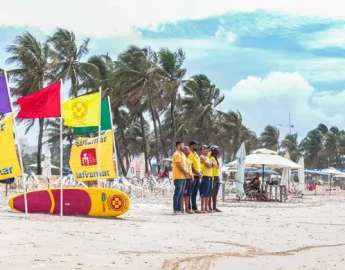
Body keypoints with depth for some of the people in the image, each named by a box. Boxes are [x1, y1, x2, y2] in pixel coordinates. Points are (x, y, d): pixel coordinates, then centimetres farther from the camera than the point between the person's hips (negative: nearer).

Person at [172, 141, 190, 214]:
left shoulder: (182, 154, 20)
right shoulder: (176, 154, -10)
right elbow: (179, 166, -16)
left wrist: (187, 173, 7)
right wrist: (186, 173, -10)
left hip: (183, 177, 9)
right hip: (178, 177, -9)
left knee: (180, 194, 10)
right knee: (177, 193, -8)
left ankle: (179, 209, 13)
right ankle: (175, 210, -8)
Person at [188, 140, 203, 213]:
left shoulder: (195, 154, 19)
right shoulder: (190, 154, -11)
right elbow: (191, 166, -17)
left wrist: (200, 172, 7)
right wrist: (197, 173, -16)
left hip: (198, 176, 9)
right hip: (193, 175, -9)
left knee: (195, 193, 11)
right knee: (190, 193, -6)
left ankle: (194, 208, 14)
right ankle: (189, 208, -5)